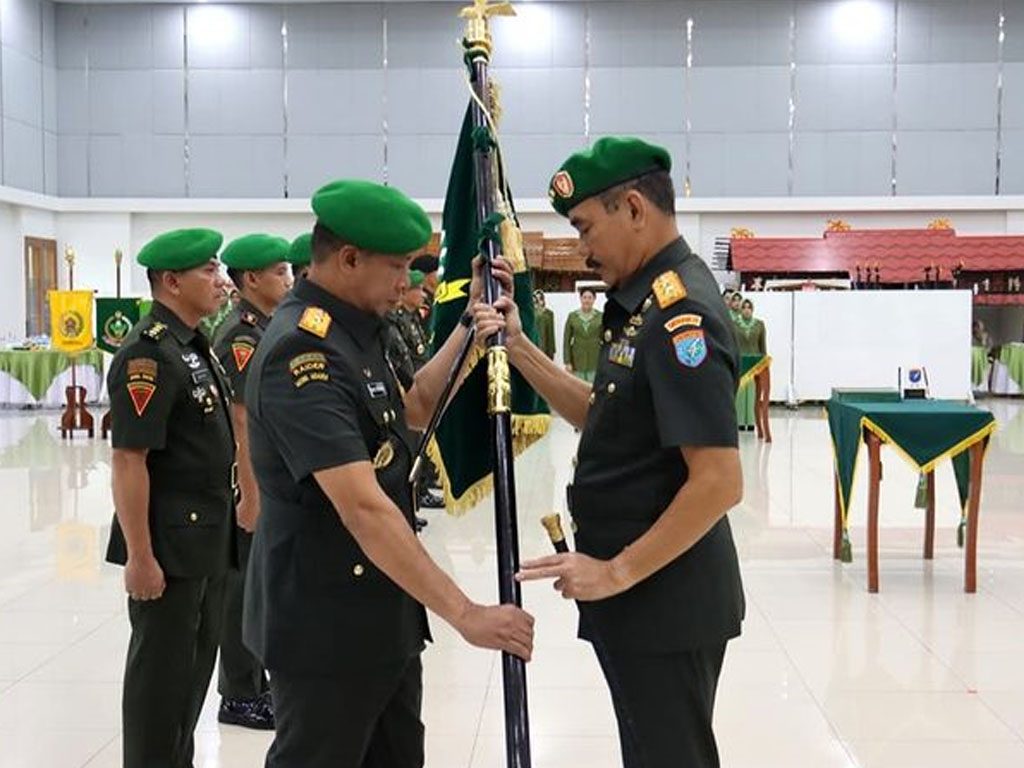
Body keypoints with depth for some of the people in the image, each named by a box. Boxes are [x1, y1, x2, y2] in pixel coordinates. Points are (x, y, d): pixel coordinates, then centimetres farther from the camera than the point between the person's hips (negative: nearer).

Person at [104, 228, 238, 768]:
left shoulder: (194, 346, 11)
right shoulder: (148, 354, -19)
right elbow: (128, 461, -22)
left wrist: (231, 505, 20)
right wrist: (139, 556, -23)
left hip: (206, 540, 9)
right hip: (168, 545, -9)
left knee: (197, 660, 18)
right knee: (161, 666, 2)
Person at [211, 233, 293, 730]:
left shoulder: (268, 330, 12)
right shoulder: (240, 336, -18)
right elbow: (240, 421, -22)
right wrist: (250, 496, -23)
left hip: (273, 479, 9)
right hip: (250, 482, -9)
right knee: (244, 589, 0)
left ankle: (256, 684, 28)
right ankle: (239, 698, 10)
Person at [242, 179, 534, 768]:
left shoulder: (355, 331, 7)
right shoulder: (304, 351, -24)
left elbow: (414, 408, 22)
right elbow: (363, 508, -31)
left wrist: (470, 323, 10)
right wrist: (465, 614, -32)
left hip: (382, 613, 10)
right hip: (325, 624, -10)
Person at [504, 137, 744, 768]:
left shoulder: (681, 314, -22)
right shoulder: (645, 301, 9)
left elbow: (719, 482, -27)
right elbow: (603, 416, 15)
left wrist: (616, 572, -21)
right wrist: (519, 349, 4)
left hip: (664, 598, -10)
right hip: (645, 594, 10)